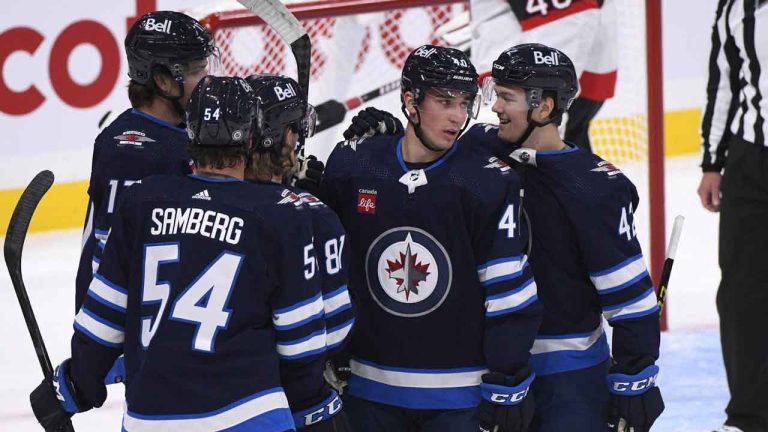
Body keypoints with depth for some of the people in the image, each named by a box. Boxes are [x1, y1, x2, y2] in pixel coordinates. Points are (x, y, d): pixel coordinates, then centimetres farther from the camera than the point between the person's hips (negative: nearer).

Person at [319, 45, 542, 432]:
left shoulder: (489, 182, -8)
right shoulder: (351, 165, -1)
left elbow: (509, 292, -7)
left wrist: (506, 386, -9)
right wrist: (330, 358, 13)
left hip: (461, 396, -3)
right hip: (370, 392, 3)